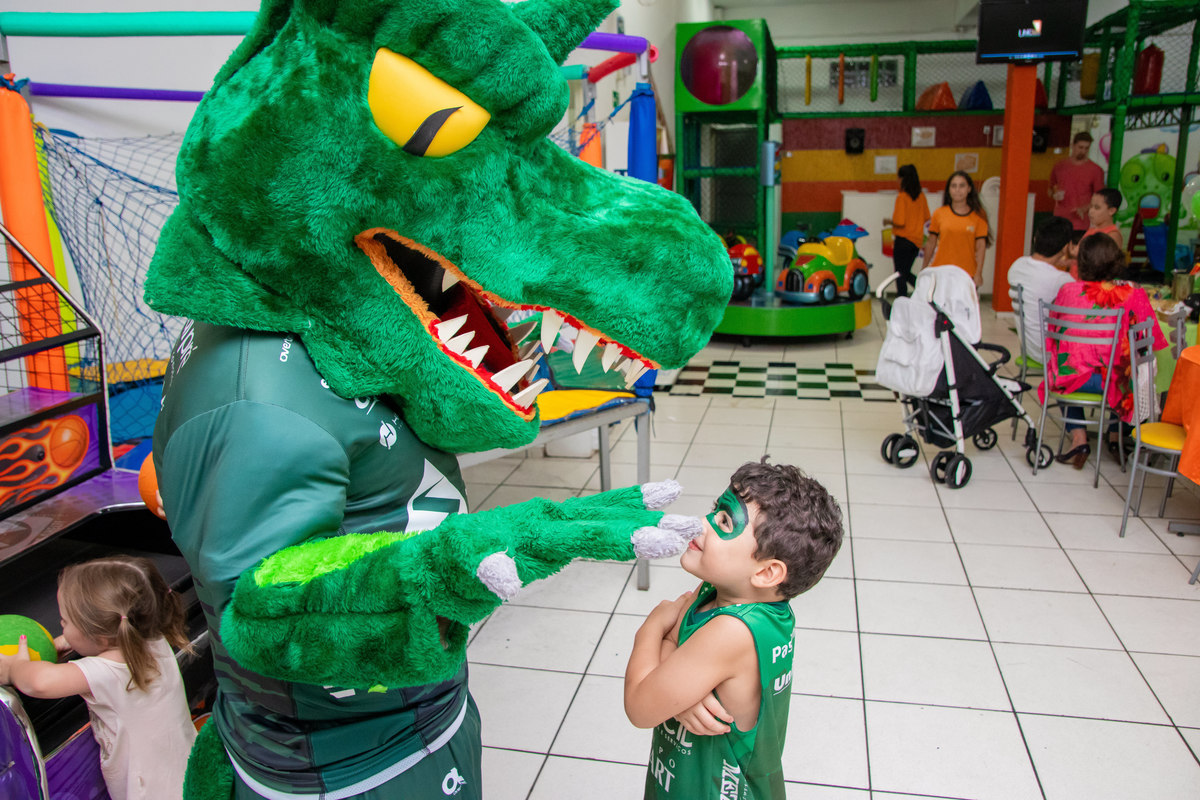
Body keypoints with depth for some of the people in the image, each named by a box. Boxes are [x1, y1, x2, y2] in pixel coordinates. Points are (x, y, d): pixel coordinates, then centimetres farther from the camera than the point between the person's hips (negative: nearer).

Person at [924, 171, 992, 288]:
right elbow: (931, 243, 10)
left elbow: (980, 247, 1)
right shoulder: (939, 214, 5)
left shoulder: (978, 215, 4)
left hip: (967, 274, 0)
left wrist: (978, 274, -5)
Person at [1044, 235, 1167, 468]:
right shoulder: (1133, 294, -11)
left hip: (1071, 376, 1)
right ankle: (1116, 434, 38)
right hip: (1112, 379, 0)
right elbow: (1153, 341, -3)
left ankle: (1078, 436, 17)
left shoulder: (1068, 291, -8)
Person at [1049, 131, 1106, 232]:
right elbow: (1051, 189, 22)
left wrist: (1084, 209, -14)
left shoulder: (1096, 170, 2)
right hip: (1060, 221, 2)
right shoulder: (1059, 167, 10)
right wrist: (1054, 194, -1)